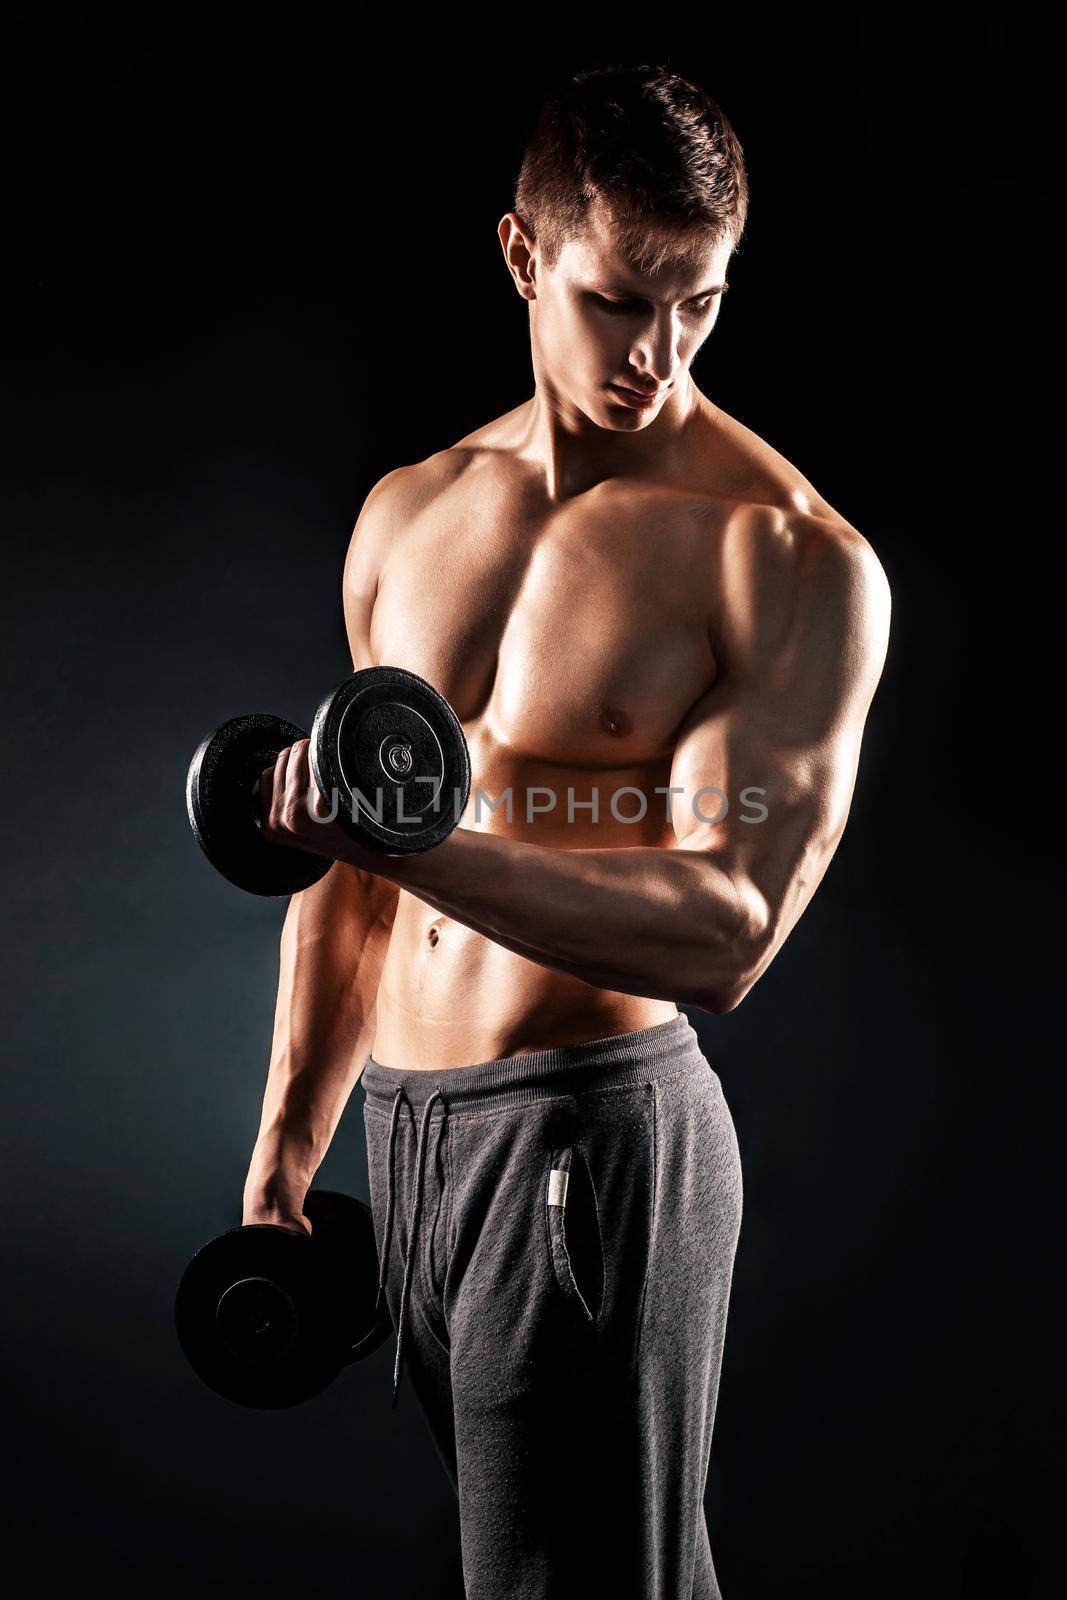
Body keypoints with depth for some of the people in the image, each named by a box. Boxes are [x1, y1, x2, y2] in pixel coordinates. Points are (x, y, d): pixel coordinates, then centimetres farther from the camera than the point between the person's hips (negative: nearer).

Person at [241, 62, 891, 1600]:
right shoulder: (409, 512, 8)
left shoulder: (791, 558, -11)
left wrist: (410, 840, -32)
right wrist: (281, 1163, 15)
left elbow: (726, 932, -20)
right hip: (405, 1129, 6)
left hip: (598, 1138, -6)